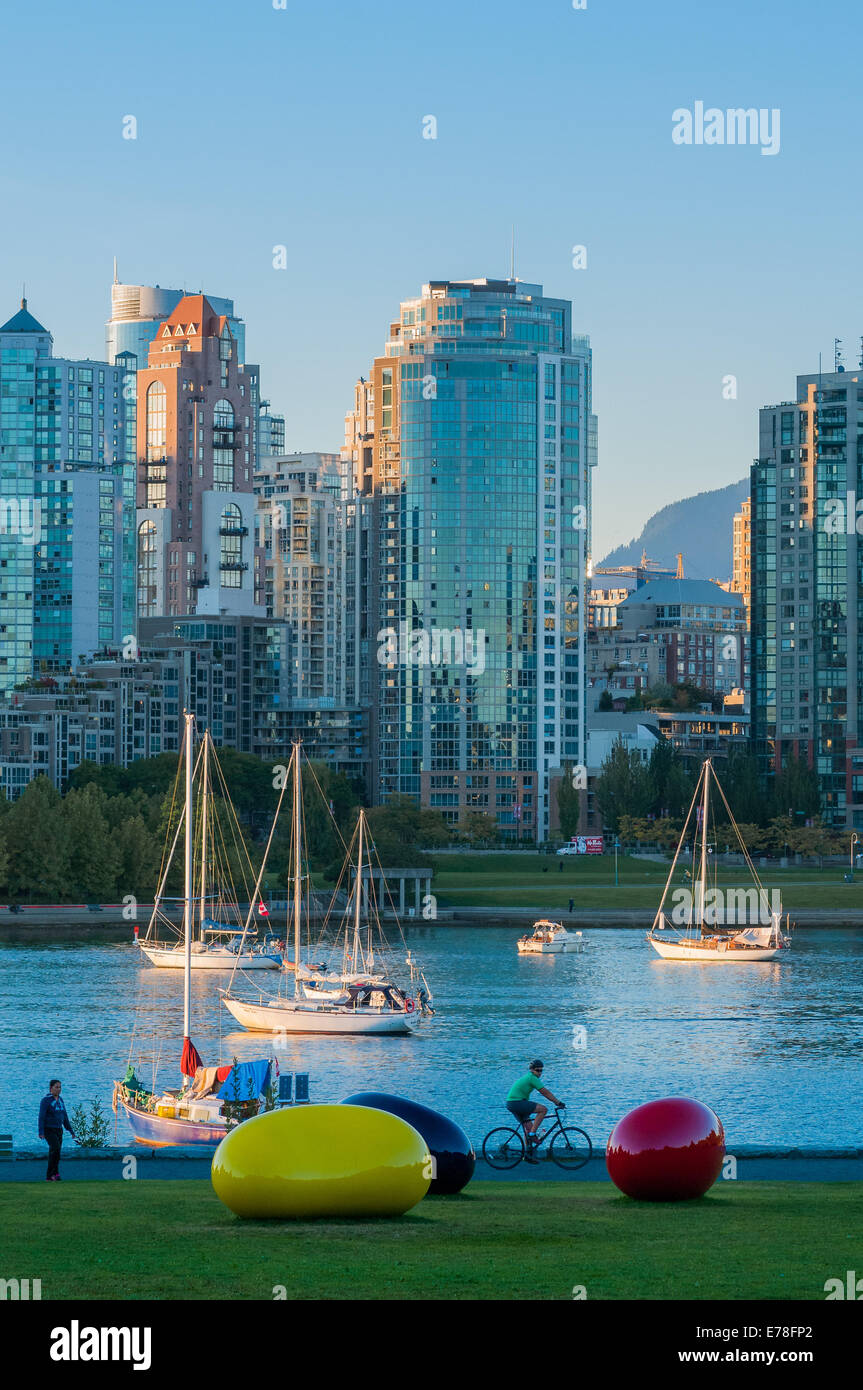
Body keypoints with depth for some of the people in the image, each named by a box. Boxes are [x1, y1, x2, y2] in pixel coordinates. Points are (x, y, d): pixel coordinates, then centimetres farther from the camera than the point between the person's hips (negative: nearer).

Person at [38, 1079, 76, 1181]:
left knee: (54, 1153, 4)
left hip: (58, 1130, 7)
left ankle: (49, 1177, 8)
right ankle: (55, 1173, -16)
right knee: (56, 1148, -23)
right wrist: (41, 1132, -24)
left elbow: (64, 1116, 16)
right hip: (48, 1130, -7)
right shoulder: (46, 1100, -12)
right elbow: (41, 1116, -17)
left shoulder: (59, 1100, 10)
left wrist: (71, 1130, 14)